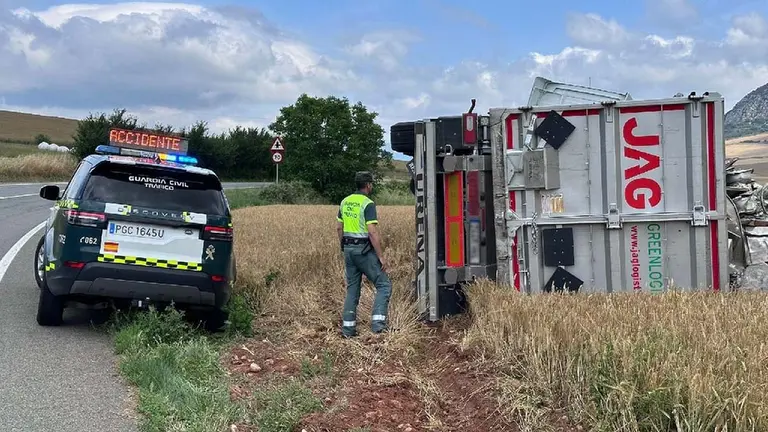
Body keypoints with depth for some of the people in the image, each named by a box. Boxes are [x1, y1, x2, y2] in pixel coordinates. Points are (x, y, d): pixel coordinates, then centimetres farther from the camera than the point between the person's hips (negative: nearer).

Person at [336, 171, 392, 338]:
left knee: (352, 288, 13)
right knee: (384, 285, 0)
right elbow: (373, 233, -20)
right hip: (364, 250, -8)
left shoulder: (345, 202, 9)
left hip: (349, 249, 8)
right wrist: (381, 257, -15)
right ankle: (378, 322, -12)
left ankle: (348, 327, 13)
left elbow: (339, 227, 15)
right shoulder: (368, 204, -14)